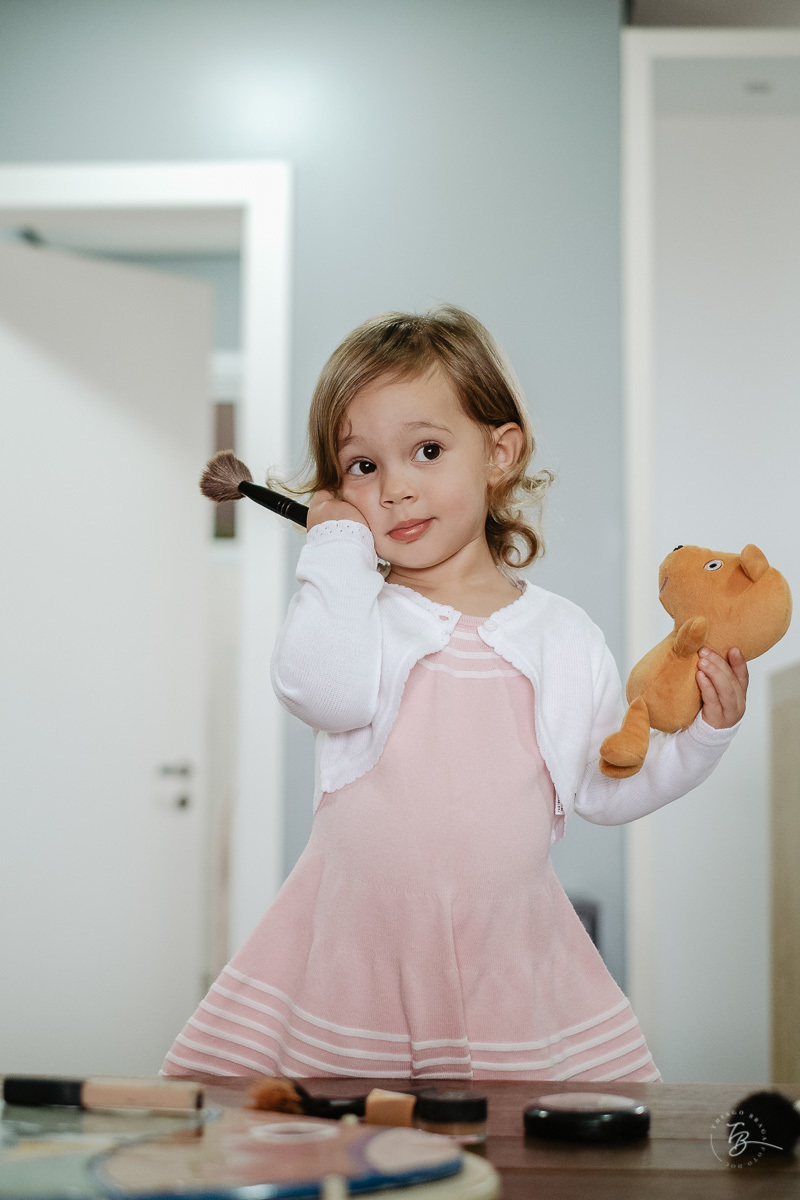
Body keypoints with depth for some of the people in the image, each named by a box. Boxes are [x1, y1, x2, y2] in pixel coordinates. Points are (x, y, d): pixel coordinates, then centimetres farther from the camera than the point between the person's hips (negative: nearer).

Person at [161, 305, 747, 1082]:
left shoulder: (565, 636, 5)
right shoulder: (349, 606, -2)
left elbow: (606, 789, 13)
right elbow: (325, 691, -26)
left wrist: (702, 732, -2)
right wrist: (337, 550, -14)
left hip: (509, 956, 2)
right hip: (354, 946, -1)